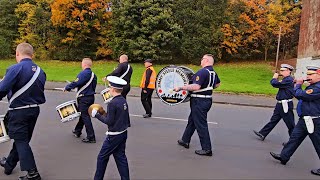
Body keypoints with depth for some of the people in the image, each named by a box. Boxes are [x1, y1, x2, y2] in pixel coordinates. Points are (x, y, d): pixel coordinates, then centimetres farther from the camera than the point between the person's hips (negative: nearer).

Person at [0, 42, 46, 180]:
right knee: (21, 138, 20)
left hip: (18, 111, -7)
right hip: (34, 110, 7)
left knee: (21, 141, 4)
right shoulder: (40, 71, 4)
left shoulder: (15, 69, -17)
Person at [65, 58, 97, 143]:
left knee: (85, 117, -3)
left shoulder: (83, 73, -17)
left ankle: (91, 137, 0)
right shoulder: (93, 74, 8)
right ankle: (77, 131, 38)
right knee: (83, 114, 21)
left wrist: (67, 87, -6)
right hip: (91, 97, 9)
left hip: (84, 98, -8)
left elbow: (76, 83, -22)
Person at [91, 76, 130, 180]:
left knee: (102, 157, 10)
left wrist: (97, 115, -9)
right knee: (121, 157, 16)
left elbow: (109, 121, -20)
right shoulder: (124, 101, 4)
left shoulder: (112, 103, -21)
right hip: (123, 133, 8)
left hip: (114, 136, -8)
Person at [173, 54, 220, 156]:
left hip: (199, 101, -10)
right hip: (207, 99, 10)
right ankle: (185, 141, 35)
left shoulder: (202, 72, -20)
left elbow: (196, 86, -30)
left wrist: (181, 88, -27)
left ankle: (207, 149, 6)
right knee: (192, 120, 21)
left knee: (200, 125, -2)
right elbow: (217, 84, 26)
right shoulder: (213, 72, 10)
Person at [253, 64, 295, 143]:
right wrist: (276, 79, 3)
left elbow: (275, 84, -23)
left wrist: (274, 78, -5)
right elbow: (276, 84, 17)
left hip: (286, 105, -10)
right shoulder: (286, 79, 13)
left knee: (290, 124, 2)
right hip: (280, 104, 10)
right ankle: (262, 134, 19)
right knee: (273, 120, 14)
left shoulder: (289, 80, -18)